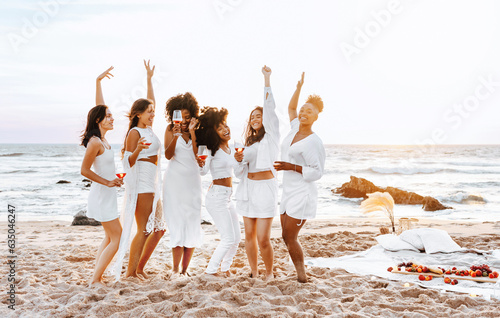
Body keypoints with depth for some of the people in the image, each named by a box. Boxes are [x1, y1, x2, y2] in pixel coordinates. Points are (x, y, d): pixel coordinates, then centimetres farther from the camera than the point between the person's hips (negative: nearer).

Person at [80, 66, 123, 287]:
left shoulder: (102, 138, 5)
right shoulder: (95, 142, -18)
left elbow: (99, 107, 13)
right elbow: (84, 170, -18)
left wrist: (98, 82, 14)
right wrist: (107, 182, -13)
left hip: (107, 193, 10)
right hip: (102, 194, -10)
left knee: (110, 237, 15)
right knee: (116, 239, -6)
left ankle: (97, 278, 17)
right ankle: (95, 280, -3)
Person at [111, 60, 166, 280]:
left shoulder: (148, 129, 14)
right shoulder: (135, 132, -9)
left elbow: (150, 102, 26)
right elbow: (129, 162, -12)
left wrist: (149, 78, 27)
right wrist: (138, 149, -32)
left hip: (152, 184, 9)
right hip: (141, 183, -9)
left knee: (158, 229, 11)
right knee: (144, 230, -10)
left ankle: (139, 268, 17)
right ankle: (130, 272, -5)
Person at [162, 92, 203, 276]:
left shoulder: (195, 129, 9)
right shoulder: (170, 129, 3)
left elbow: (197, 154, -4)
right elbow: (168, 155, -8)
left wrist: (192, 132, -11)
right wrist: (175, 136, -21)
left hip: (192, 180, 3)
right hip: (175, 180, -3)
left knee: (192, 223, -1)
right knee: (177, 223, -9)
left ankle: (185, 269, 7)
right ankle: (175, 269, -3)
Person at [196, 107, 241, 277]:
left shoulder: (229, 148, 10)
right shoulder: (213, 149, -11)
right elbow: (204, 171, -23)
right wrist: (200, 164, -42)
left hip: (227, 197, 8)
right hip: (216, 195, -8)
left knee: (236, 237, 12)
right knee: (229, 238, -9)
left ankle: (225, 268, 28)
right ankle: (211, 270, 4)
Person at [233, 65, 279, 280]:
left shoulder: (270, 135, 3)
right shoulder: (249, 142, 19)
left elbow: (270, 108, -8)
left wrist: (267, 79, -8)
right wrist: (239, 160, -2)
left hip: (265, 187, -6)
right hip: (247, 187, 6)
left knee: (263, 239, -8)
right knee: (249, 235, 7)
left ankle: (269, 273, 10)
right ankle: (254, 273, 18)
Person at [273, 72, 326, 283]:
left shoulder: (314, 142, -14)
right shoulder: (295, 129, 9)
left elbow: (317, 172, -17)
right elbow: (291, 108, 28)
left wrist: (290, 166, -20)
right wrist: (299, 87, 26)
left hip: (302, 194, -8)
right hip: (289, 193, 8)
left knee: (290, 237, -8)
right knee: (286, 237, 8)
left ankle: (302, 276, 3)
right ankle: (301, 274, 15)